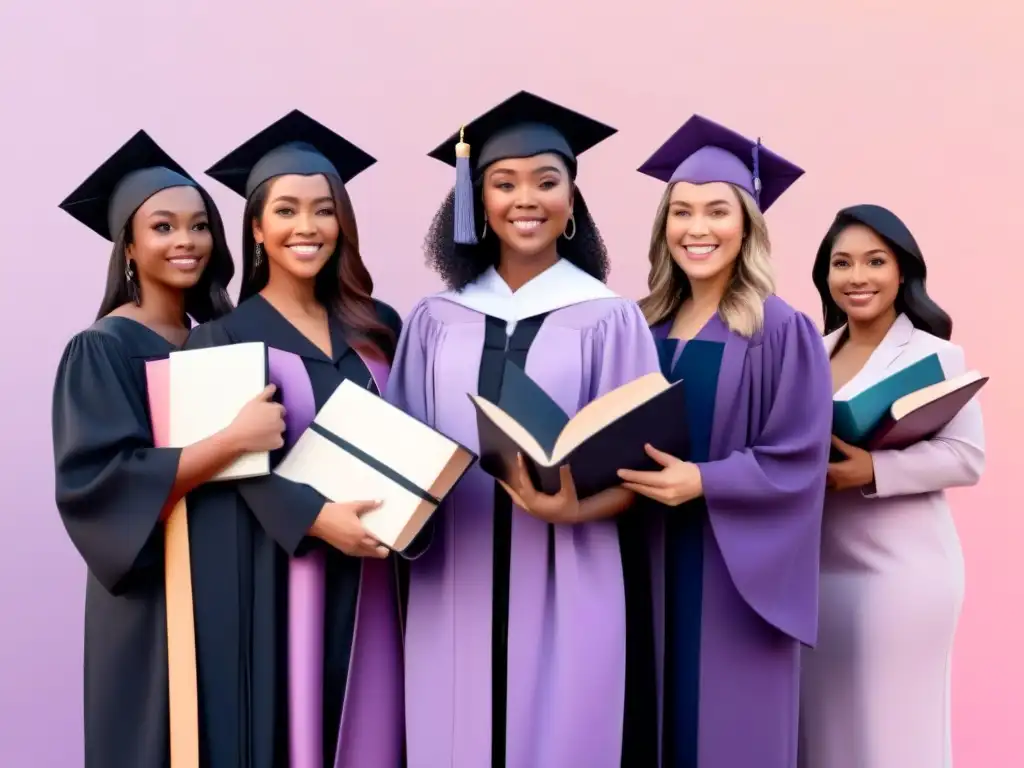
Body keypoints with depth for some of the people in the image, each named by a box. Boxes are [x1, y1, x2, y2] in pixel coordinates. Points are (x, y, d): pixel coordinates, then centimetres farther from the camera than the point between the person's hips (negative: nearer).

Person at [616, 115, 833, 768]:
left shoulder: (782, 331, -9)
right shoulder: (647, 325, 7)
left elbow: (797, 461, -12)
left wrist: (702, 482, -24)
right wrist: (622, 472, -6)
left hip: (736, 574, -5)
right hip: (653, 562, 5)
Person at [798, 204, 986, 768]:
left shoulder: (935, 354, -6)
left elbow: (968, 457, -14)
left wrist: (872, 470, -25)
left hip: (901, 569, -5)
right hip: (817, 566, 6)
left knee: (891, 722, 1)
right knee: (825, 718, 11)